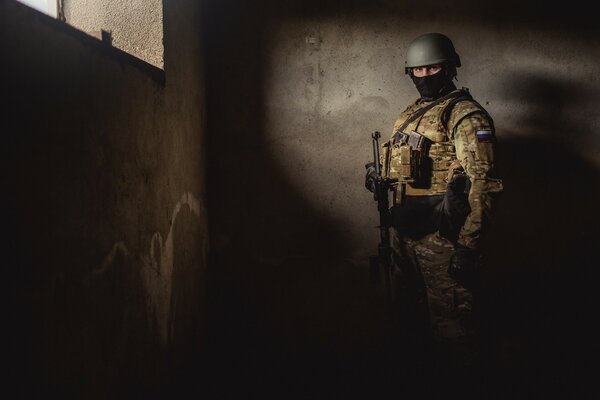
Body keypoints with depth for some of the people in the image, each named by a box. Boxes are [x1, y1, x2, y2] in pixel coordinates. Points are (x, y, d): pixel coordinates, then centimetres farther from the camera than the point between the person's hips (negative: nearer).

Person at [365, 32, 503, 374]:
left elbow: (483, 184, -18)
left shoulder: (465, 115, -11)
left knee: (448, 321, -2)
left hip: (440, 236, -9)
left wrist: (468, 246, -23)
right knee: (407, 307, 20)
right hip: (405, 230, 9)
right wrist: (382, 176, 10)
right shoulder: (413, 113, 15)